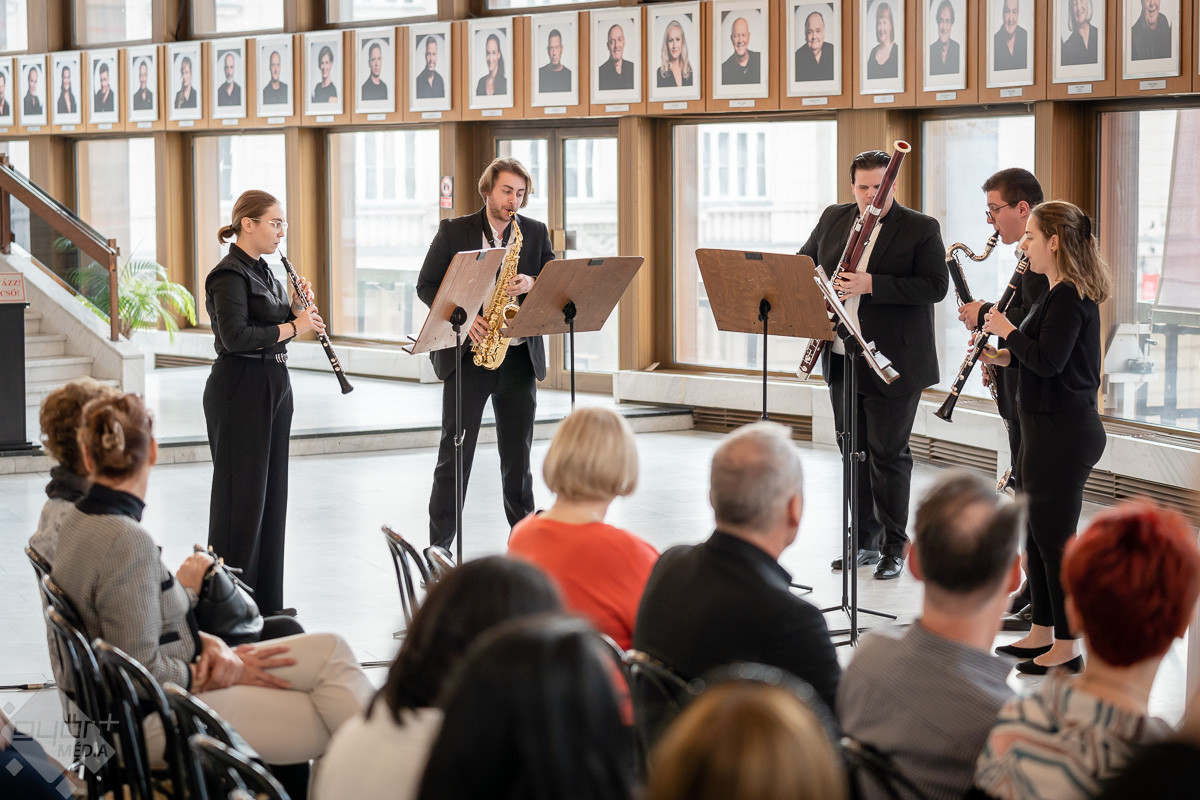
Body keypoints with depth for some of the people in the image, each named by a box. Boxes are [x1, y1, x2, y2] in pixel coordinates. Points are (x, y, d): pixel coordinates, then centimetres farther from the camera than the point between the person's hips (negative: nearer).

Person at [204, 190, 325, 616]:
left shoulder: (263, 271, 14)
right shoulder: (229, 274, -13)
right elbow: (235, 336, -24)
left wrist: (299, 306, 1)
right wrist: (293, 326, -19)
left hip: (273, 387, 9)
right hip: (239, 389, -9)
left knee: (271, 492, 11)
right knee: (241, 494, -4)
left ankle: (265, 600, 17)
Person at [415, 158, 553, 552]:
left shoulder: (536, 233, 8)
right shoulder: (454, 231, 2)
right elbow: (426, 286, 0)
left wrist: (532, 285, -15)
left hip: (519, 356, 2)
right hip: (466, 354, -2)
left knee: (517, 453, 9)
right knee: (454, 452, -2)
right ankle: (439, 545, 2)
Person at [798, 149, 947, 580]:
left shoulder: (921, 229, -6)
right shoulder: (833, 219, 10)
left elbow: (935, 286, -16)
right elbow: (803, 263, 22)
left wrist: (872, 285, -23)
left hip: (893, 362, -6)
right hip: (842, 360, 6)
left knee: (888, 454, -2)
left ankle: (894, 548, 8)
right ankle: (864, 542, 22)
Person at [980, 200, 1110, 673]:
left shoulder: (1070, 297, -18)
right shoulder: (1061, 294, 14)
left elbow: (1048, 360, -27)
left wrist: (1008, 331, -14)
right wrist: (1007, 357, 6)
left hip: (1065, 433, -11)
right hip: (1047, 428, 11)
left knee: (1055, 537, -3)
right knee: (1037, 532, 16)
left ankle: (1066, 649, 5)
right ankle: (1042, 633, 26)